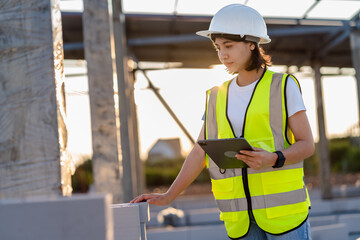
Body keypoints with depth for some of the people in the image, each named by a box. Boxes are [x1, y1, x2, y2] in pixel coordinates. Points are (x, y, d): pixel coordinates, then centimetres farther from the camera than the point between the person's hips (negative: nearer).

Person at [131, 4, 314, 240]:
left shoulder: (283, 87, -1)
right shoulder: (217, 97, 11)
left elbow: (307, 145, -3)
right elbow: (200, 153, 13)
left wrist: (272, 159, -22)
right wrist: (168, 196, 6)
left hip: (283, 205, -3)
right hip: (240, 215, 4)